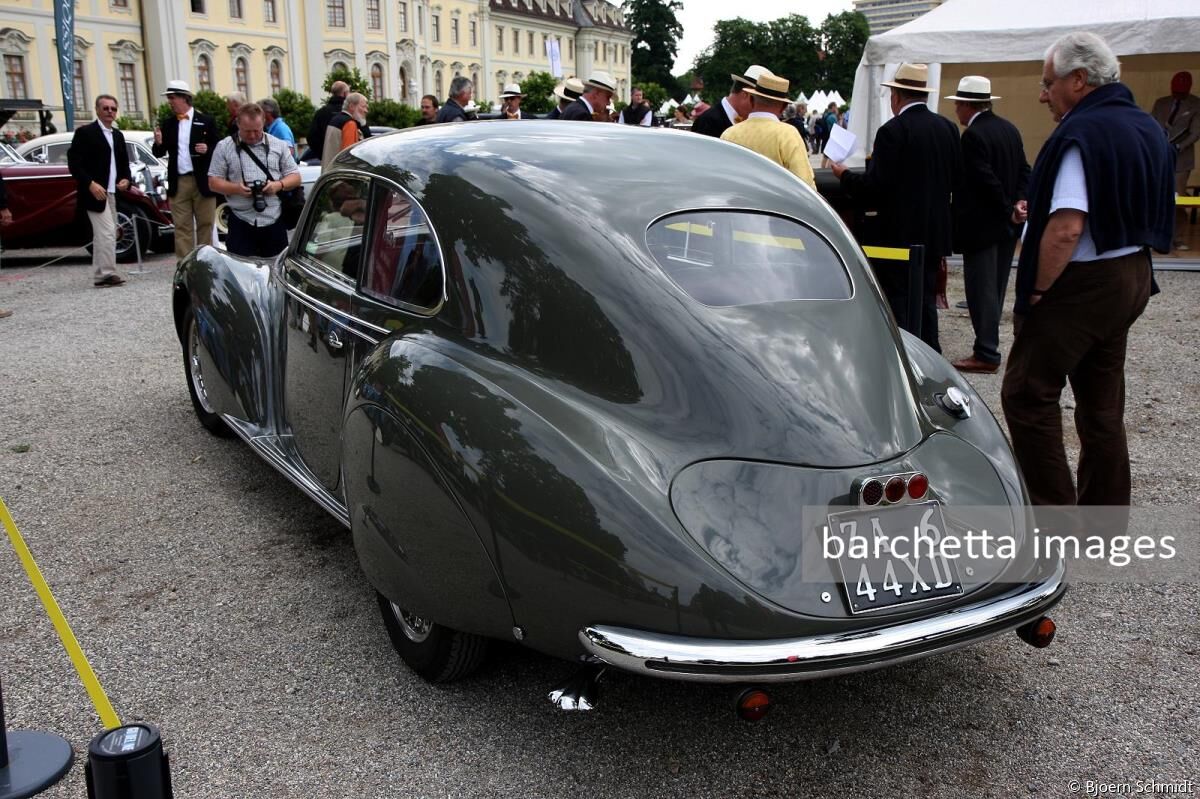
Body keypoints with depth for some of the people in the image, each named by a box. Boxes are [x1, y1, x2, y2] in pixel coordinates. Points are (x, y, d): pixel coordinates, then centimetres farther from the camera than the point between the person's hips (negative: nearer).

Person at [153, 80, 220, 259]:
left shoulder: (206, 121, 2)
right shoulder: (167, 124, 11)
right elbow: (160, 153, 11)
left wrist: (208, 149, -17)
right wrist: (158, 143, -10)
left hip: (202, 182, -3)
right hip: (178, 183, 3)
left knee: (205, 225, 5)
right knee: (182, 228, 4)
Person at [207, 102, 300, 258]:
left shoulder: (278, 145, 8)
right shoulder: (224, 147, 4)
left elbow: (295, 176, 10)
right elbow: (214, 181, 4)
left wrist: (279, 185, -12)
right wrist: (236, 188, -16)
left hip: (274, 221, 2)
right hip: (241, 223, -2)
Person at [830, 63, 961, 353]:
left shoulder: (893, 131, -16)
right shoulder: (947, 127, 5)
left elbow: (875, 187, -18)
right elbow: (956, 177, 11)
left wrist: (844, 175, -1)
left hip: (899, 233, -7)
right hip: (935, 233, 7)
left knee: (897, 306, 1)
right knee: (926, 302, 16)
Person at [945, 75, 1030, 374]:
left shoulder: (973, 135, -17)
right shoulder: (1009, 129, 11)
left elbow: (986, 181, -20)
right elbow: (1024, 171, 8)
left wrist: (1009, 210, -13)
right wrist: (1019, 202, -4)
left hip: (981, 226, -9)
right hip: (1006, 226, 9)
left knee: (982, 290, -3)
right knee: (995, 288, 15)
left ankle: (986, 354, 1)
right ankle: (988, 346, 23)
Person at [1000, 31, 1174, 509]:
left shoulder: (1082, 133, -17)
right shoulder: (1147, 128, 12)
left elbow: (1067, 228, -26)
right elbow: (1152, 213, 20)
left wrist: (1037, 291, -15)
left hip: (1082, 284, -10)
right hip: (1133, 276, 10)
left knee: (1027, 394, -3)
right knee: (1102, 404, 15)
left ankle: (1054, 511, -2)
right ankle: (1105, 515, 23)